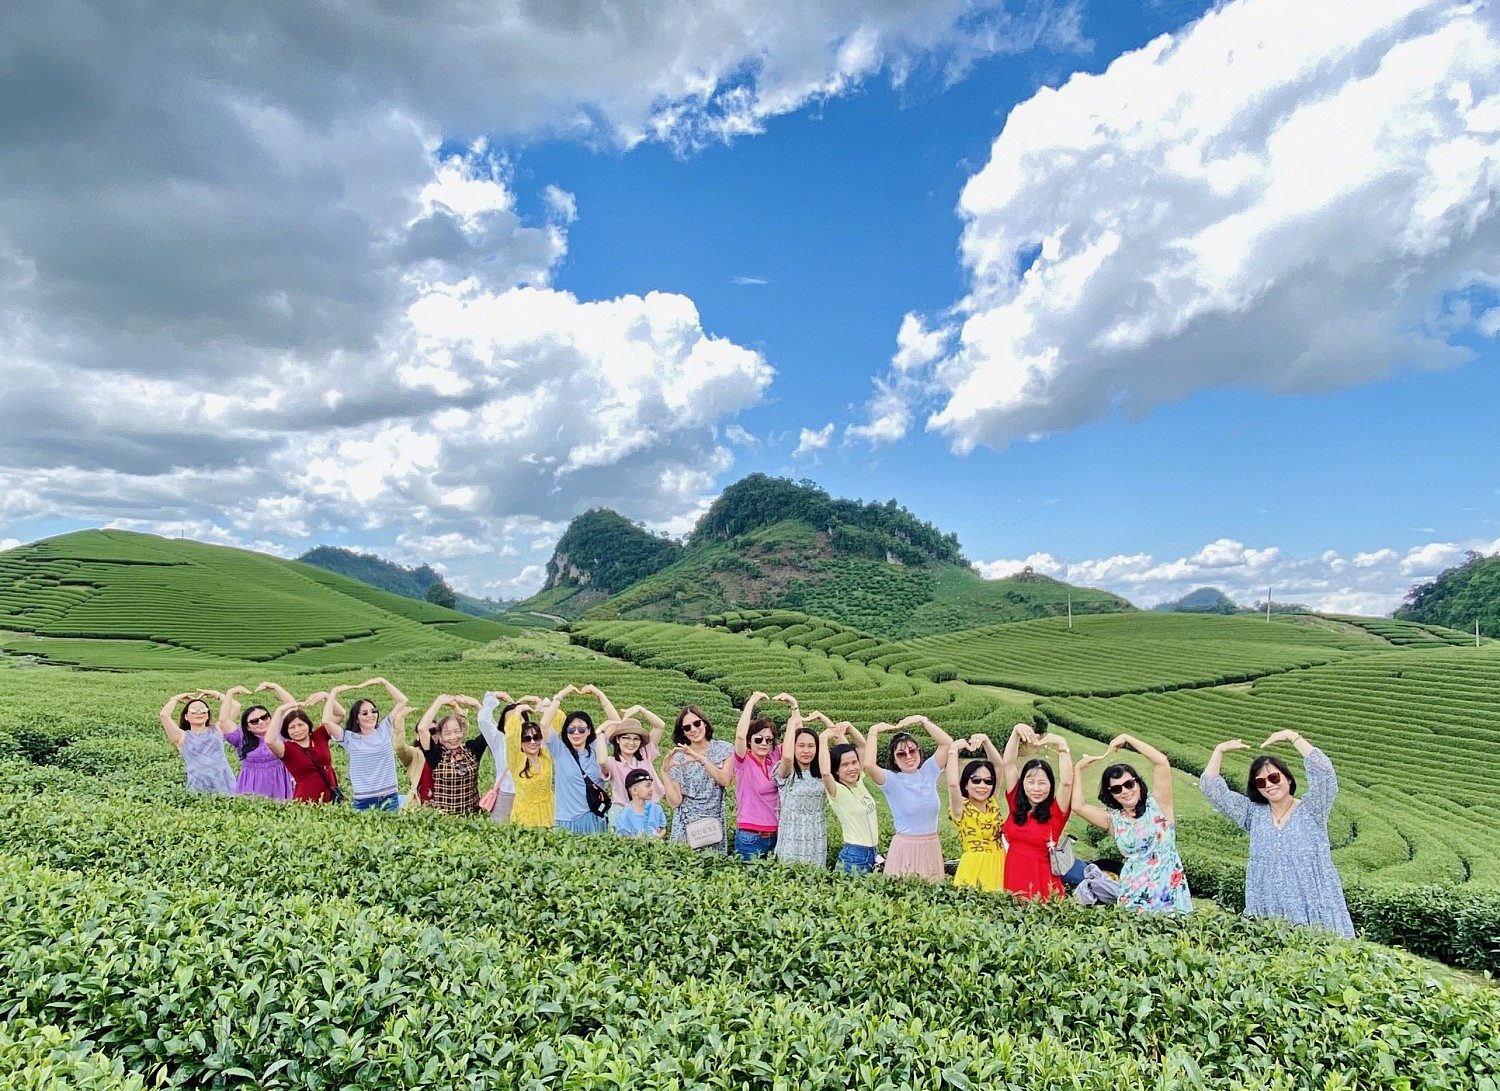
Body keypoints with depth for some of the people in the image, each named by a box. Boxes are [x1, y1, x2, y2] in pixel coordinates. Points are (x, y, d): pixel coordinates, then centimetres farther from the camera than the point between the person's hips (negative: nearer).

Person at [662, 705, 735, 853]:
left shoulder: (723, 749, 0)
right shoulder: (678, 757, -1)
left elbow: (725, 781, -17)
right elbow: (674, 802, -5)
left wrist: (701, 758, -23)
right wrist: (664, 771, -16)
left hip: (715, 823, 0)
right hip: (685, 825, 0)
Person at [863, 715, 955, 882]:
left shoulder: (928, 773, 3)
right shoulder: (891, 780, -8)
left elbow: (947, 743, -3)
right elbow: (868, 765, -27)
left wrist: (922, 720, -7)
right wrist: (874, 731, -18)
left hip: (932, 847, 4)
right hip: (905, 848, -4)